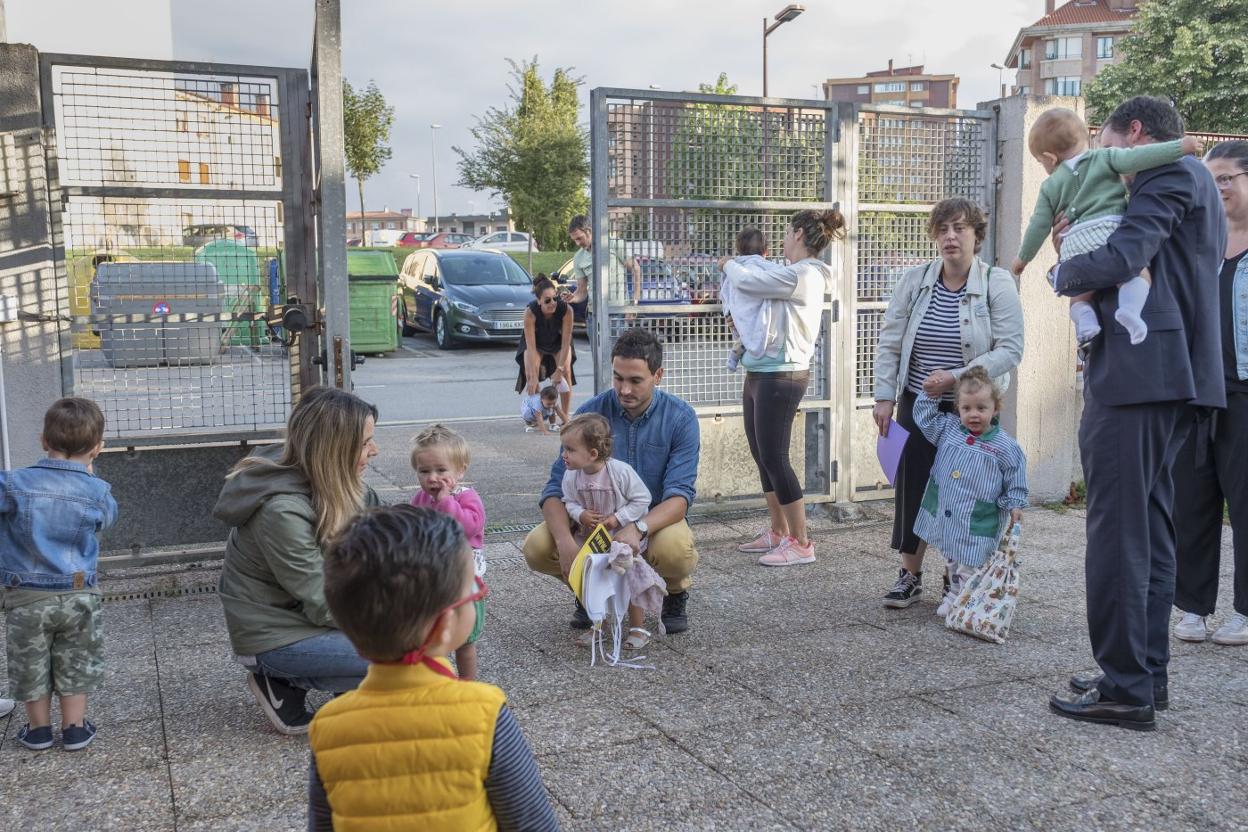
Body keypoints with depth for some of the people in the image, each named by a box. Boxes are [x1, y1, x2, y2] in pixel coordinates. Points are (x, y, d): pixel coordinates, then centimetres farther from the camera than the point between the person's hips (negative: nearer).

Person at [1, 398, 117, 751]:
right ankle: (74, 729, 22)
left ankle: (38, 729, 28)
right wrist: (88, 473, 14)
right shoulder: (96, 491, -11)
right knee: (75, 665, 15)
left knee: (30, 665, 17)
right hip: (78, 596, 0)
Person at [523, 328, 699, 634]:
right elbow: (557, 487, -13)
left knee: (674, 549, -37)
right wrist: (566, 542, -33)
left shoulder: (680, 417, -13)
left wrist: (639, 528, -42)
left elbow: (679, 494, -21)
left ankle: (676, 591, 2)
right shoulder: (590, 413, -9)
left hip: (656, 518, -2)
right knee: (537, 548, -24)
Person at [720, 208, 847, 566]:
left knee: (774, 458, -5)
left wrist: (728, 264, 1)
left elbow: (745, 282, -17)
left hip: (781, 376, -10)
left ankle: (800, 544, 4)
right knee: (762, 456, 14)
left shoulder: (802, 274, -16)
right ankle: (777, 533, 26)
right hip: (760, 374, 10)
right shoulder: (797, 275, 15)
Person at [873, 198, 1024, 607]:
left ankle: (956, 577, 21)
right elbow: (889, 342, 3)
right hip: (918, 404, 2)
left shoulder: (997, 284, -8)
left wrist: (956, 377, -20)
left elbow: (1011, 349, -12)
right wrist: (885, 397, -3)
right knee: (912, 486, 3)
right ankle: (910, 576, 16)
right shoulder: (915, 280, -1)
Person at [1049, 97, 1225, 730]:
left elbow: (1121, 259, -20)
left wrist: (1065, 272, -1)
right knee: (1150, 530, 13)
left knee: (1117, 532, -7)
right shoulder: (1190, 185, 24)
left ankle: (1125, 688, -3)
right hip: (1171, 376, 10)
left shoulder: (1174, 172, -6)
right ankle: (1148, 674, 21)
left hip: (1136, 375, -10)